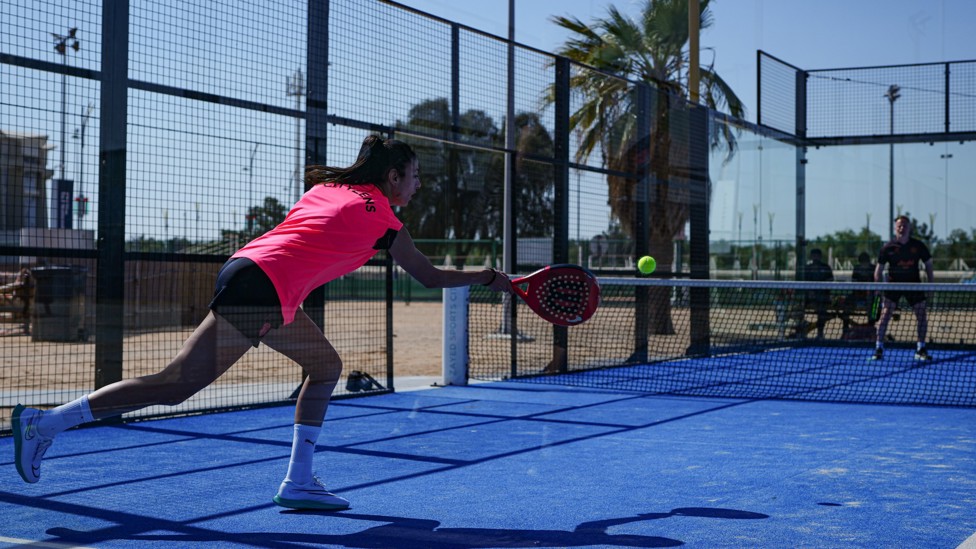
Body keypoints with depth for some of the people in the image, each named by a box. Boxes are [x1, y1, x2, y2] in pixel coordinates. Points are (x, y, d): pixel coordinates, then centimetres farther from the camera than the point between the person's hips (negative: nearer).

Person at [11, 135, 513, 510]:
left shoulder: (326, 187, 20)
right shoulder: (381, 218, 0)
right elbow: (431, 277, 8)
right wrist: (491, 278, 20)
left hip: (246, 266, 10)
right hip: (258, 289, -10)